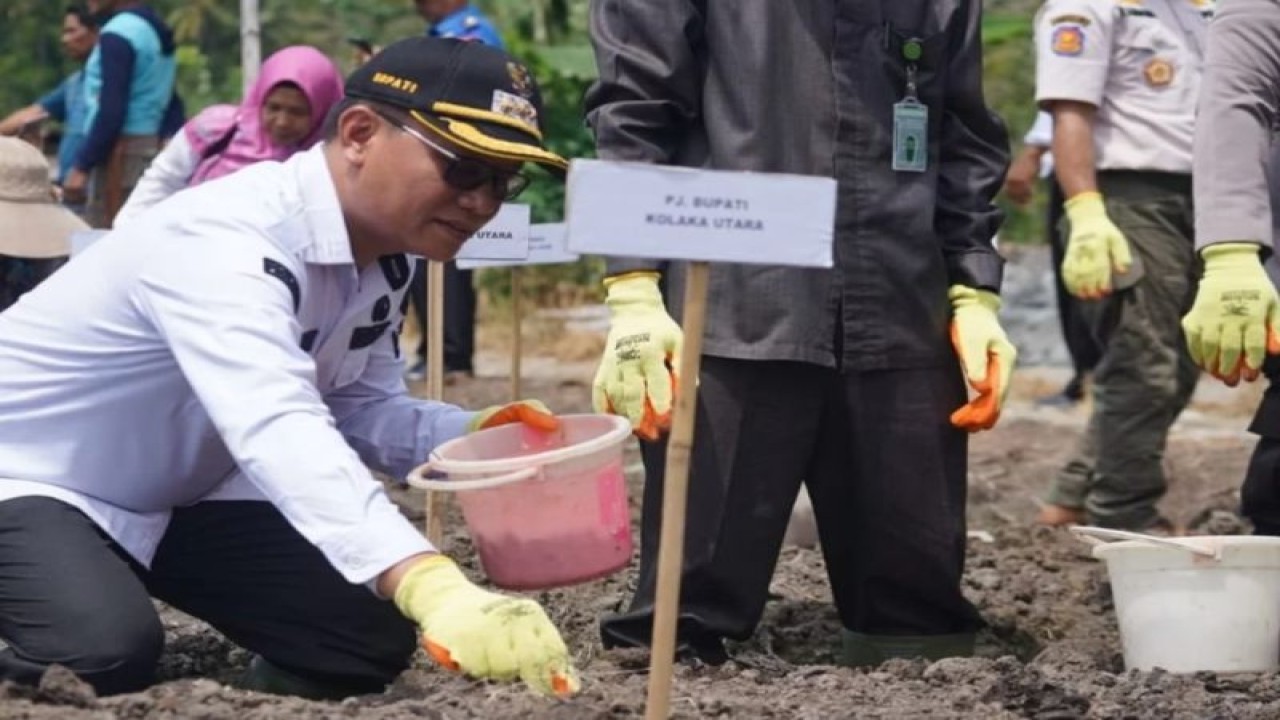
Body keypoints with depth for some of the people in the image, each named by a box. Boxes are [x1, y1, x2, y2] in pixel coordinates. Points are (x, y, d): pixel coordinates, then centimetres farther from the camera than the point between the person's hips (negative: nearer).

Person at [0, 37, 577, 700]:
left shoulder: (382, 259, -6)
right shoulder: (227, 241, -35)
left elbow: (358, 410, 4)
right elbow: (279, 428, -51)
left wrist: (476, 436, -19)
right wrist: (436, 589, -65)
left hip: (182, 498, 8)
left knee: (368, 628, -6)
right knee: (106, 653, -34)